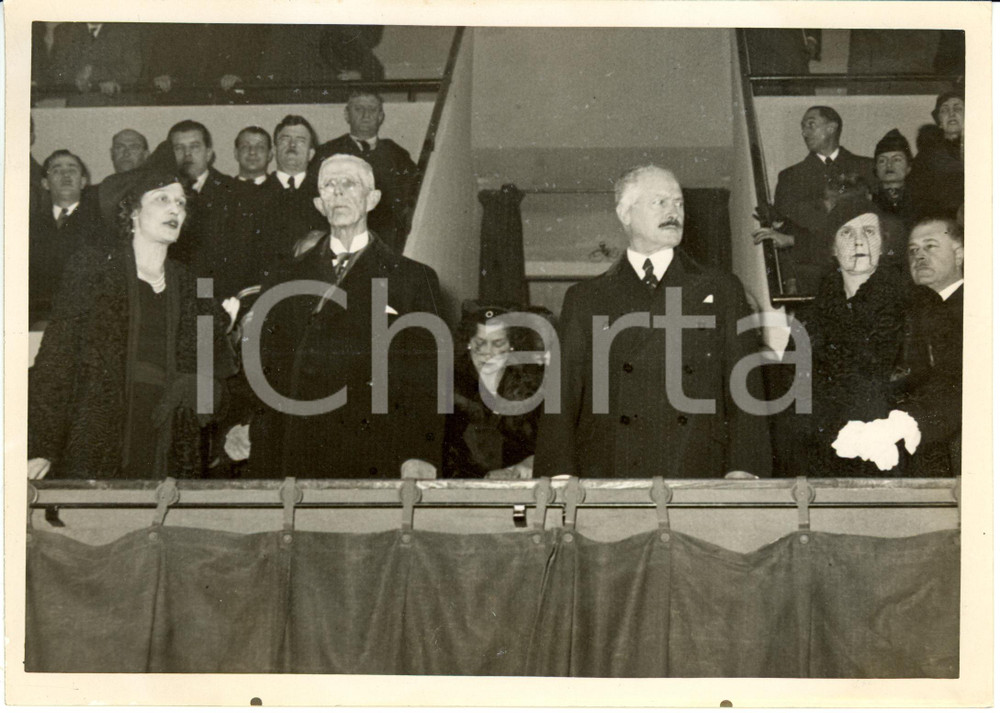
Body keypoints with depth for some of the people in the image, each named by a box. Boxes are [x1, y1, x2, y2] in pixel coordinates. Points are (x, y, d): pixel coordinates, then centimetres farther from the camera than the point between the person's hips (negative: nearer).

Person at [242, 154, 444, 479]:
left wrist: (420, 456, -8)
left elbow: (428, 378, 2)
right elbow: (268, 373, 15)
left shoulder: (413, 278, 9)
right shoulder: (285, 279, 17)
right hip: (296, 461, 2)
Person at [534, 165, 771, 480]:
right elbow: (563, 395, 9)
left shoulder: (721, 290, 14)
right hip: (606, 478, 0)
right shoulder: (585, 298, 13)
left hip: (698, 477, 0)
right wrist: (560, 475, -5)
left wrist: (742, 471, -5)